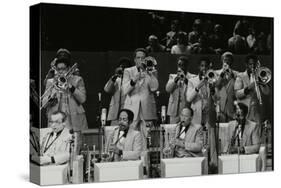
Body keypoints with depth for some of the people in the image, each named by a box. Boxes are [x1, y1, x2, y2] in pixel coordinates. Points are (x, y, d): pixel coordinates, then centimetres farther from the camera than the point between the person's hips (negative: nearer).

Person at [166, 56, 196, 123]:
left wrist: (185, 79, -18)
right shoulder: (172, 76, 16)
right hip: (174, 110, 3)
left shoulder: (192, 77, 7)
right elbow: (168, 89, 1)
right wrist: (176, 79, -11)